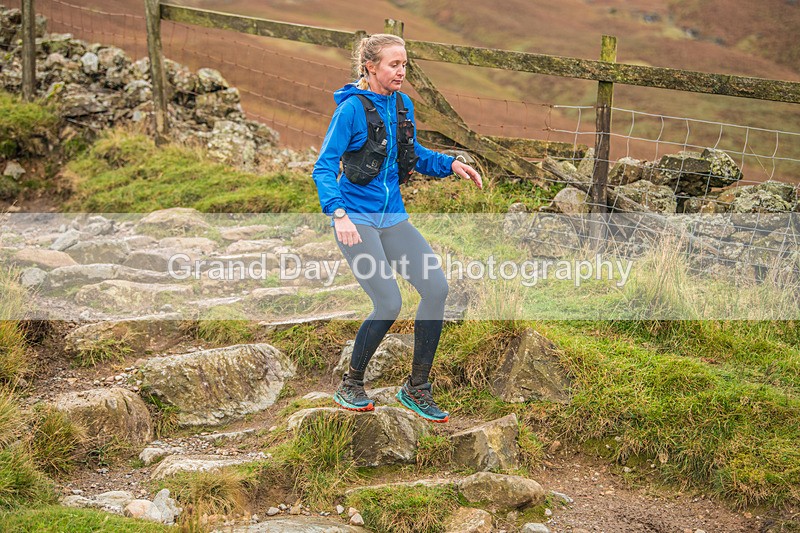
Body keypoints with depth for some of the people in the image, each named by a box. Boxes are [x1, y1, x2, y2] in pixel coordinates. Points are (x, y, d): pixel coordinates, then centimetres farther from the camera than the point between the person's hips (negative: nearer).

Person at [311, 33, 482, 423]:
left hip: (393, 217, 7)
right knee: (388, 304, -16)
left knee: (436, 287, -7)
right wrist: (338, 213, -29)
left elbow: (413, 155, 23)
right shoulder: (352, 108, -12)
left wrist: (451, 164, 6)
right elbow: (324, 168, -14)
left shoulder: (403, 105, 8)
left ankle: (416, 387, 6)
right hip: (356, 219, -7)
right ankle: (350, 387, 8)